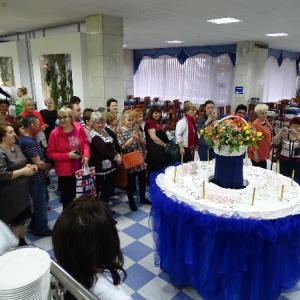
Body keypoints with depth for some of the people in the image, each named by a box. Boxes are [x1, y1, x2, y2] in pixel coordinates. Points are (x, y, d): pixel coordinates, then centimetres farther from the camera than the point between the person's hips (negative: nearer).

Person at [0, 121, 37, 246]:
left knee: (23, 217, 19)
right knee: (15, 219, 5)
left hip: (22, 190, 9)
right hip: (10, 194, -8)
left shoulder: (16, 147, 8)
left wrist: (29, 166, 1)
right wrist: (23, 171, -22)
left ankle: (22, 241, 36)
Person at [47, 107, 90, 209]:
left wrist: (86, 155, -11)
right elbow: (50, 153, -12)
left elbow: (85, 142, 6)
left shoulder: (79, 127, -7)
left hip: (80, 167, 4)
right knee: (67, 196, 10)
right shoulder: (54, 133, -16)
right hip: (65, 170, -4)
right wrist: (67, 155, -20)